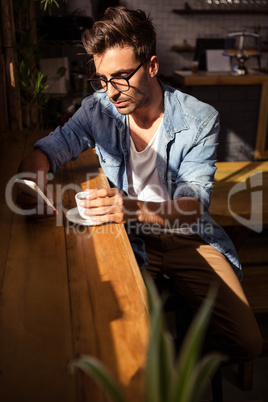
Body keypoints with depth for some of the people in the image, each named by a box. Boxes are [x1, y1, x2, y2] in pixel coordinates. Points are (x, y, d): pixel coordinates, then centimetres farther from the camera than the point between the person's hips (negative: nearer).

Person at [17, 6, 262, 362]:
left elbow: (195, 204, -19)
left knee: (247, 342, -12)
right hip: (129, 239, 1)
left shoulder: (200, 120, -11)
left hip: (187, 236, 0)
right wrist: (30, 179, -21)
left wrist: (135, 208, -40)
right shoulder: (98, 109, -3)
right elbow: (50, 148, 5)